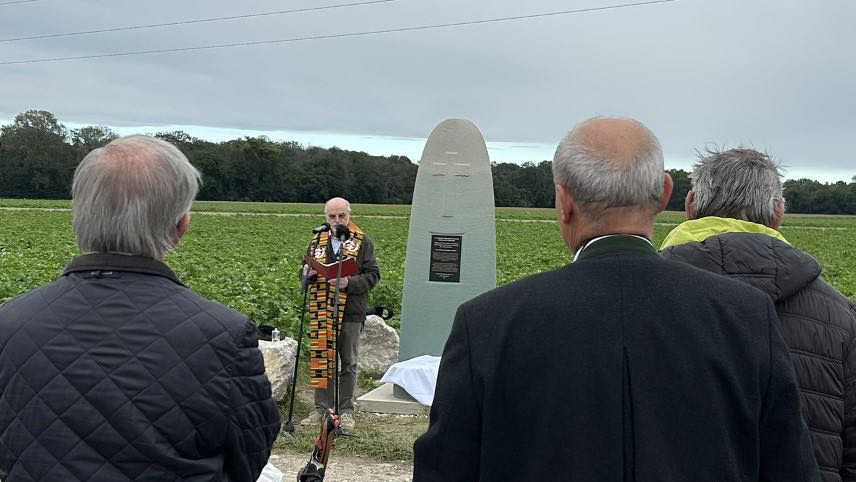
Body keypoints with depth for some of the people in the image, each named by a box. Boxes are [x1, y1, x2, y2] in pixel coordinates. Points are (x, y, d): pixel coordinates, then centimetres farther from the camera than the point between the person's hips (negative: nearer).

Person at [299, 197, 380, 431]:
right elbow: (306, 271, 18)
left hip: (351, 313, -3)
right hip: (322, 312, 3)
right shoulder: (317, 242, 10)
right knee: (321, 359, 7)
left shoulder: (362, 242, 0)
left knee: (348, 363, 7)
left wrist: (349, 283, -20)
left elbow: (372, 275, -4)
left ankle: (346, 410, 18)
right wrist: (307, 272, -6)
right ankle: (321, 408, 18)